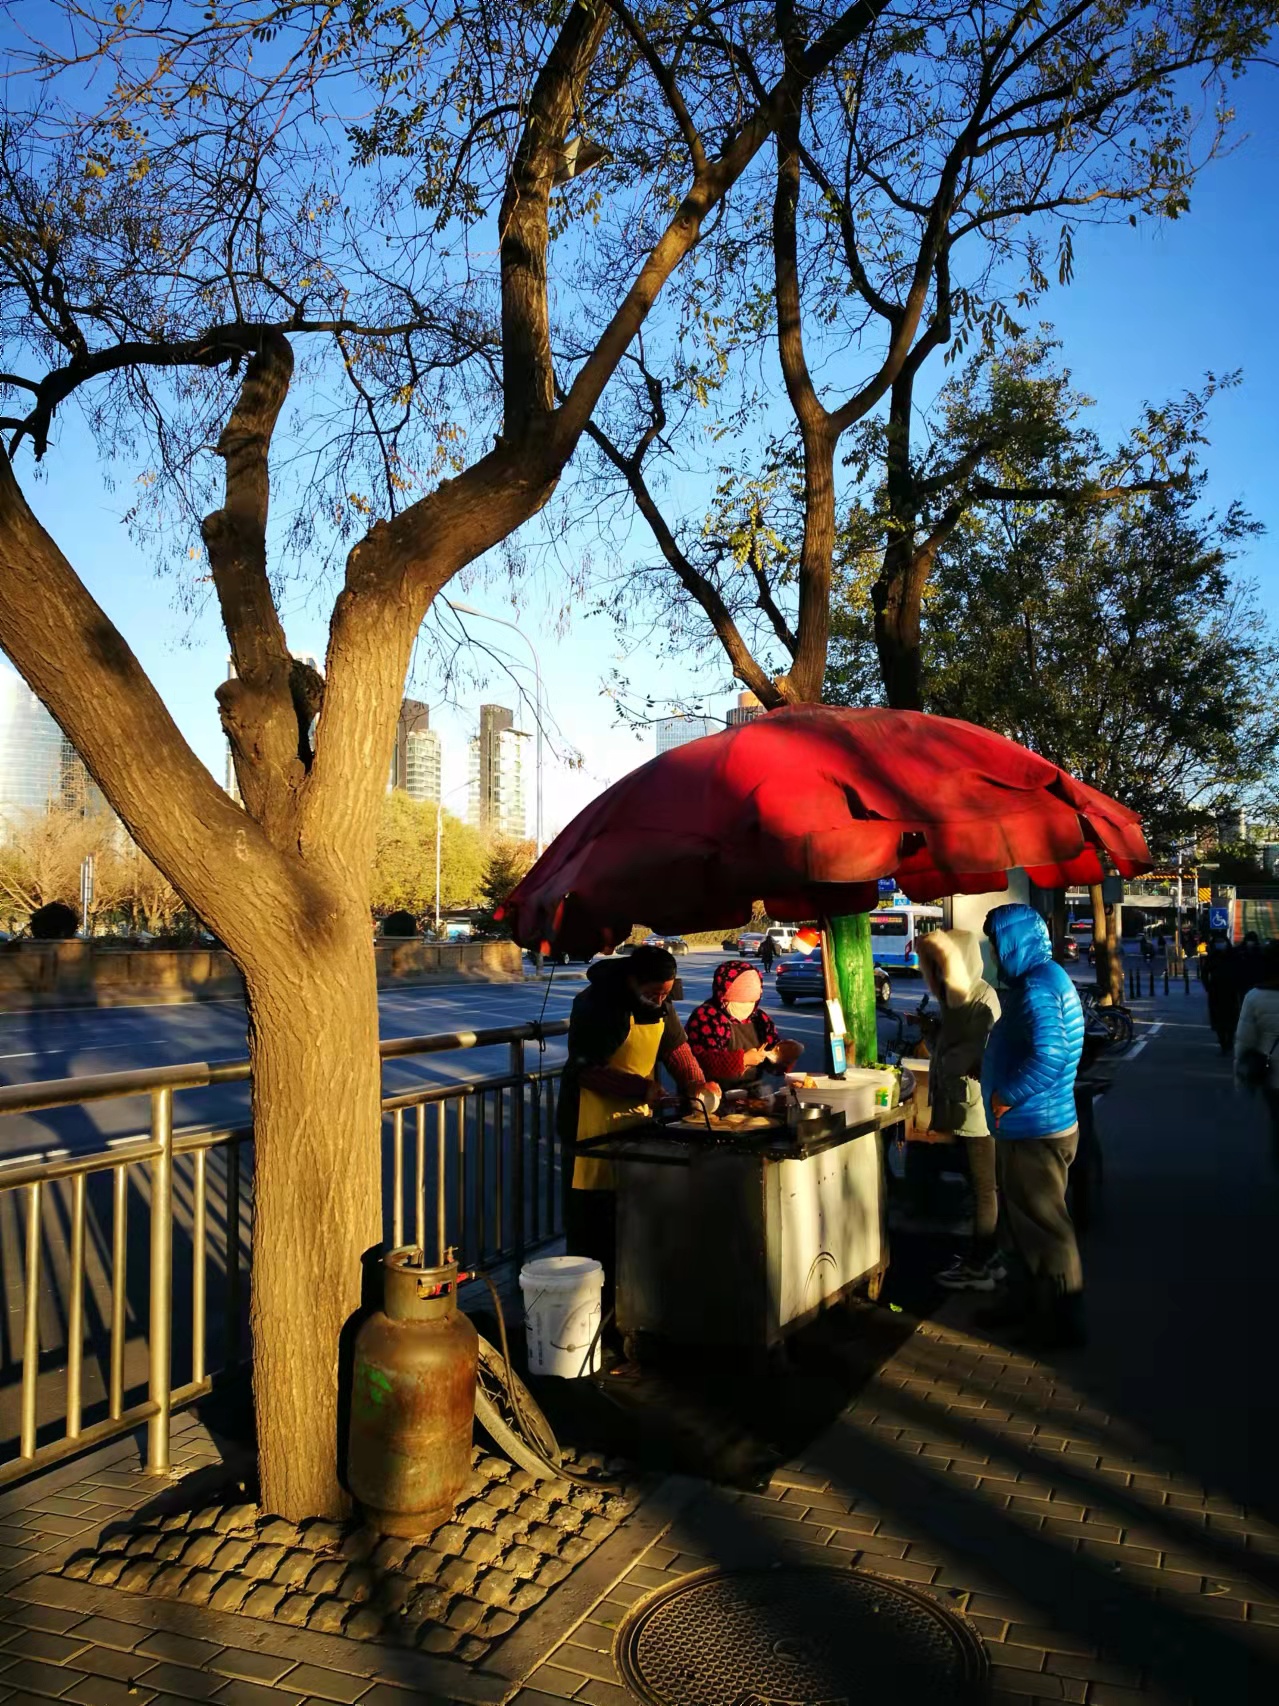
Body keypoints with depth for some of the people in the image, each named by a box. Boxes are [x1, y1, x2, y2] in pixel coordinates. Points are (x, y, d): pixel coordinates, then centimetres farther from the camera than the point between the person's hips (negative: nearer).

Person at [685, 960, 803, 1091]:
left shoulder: (759, 1017, 13)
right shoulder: (706, 1018, -11)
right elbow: (703, 1062, -20)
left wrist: (784, 1055, -2)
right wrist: (743, 1060, -19)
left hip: (753, 1091, 7)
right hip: (717, 1094, -7)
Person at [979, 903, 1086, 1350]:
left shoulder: (1036, 986, -21)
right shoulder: (1041, 978, 12)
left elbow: (1049, 1055, -31)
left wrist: (1006, 1096, -21)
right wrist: (988, 1071, 12)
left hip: (1036, 1132, -11)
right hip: (1025, 1127, 11)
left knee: (1044, 1228, 2)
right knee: (1022, 1221, 21)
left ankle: (1061, 1325, 15)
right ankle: (1024, 1302, 36)